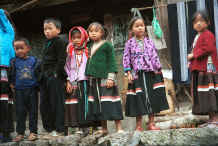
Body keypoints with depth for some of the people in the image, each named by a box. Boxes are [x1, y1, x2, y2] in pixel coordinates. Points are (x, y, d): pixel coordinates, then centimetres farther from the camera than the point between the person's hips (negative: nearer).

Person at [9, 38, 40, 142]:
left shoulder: (34, 61, 1)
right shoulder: (14, 62, 2)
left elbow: (39, 74, 8)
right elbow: (11, 75, 6)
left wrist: (38, 84, 3)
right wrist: (11, 84, -2)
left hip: (32, 90, 0)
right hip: (19, 90, 0)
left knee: (33, 111, 4)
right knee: (20, 112, 2)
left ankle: (33, 132, 12)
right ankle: (20, 133, 8)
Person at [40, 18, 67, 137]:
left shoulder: (59, 42, -6)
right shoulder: (47, 43, 21)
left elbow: (61, 60, -14)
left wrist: (56, 73, -19)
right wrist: (42, 75, 16)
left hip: (55, 77, -9)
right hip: (45, 77, 9)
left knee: (56, 103, -7)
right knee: (44, 104, 8)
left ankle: (59, 129, -4)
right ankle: (49, 129, 14)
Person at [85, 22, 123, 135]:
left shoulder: (107, 45, -4)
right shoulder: (90, 47, 15)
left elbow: (111, 62, -8)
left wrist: (111, 77, -15)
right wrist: (88, 77, 20)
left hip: (104, 78, -7)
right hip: (93, 79, 7)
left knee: (109, 102, -9)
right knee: (97, 103, 8)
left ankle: (119, 128, -6)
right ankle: (104, 129, 16)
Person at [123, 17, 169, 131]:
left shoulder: (149, 42, 8)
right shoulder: (130, 43, 1)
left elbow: (155, 56, 9)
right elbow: (126, 58, 0)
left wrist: (158, 70, 3)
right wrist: (129, 73, -7)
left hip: (150, 73, 3)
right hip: (137, 74, -2)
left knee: (152, 97, 5)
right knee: (139, 99, -1)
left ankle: (151, 123, 14)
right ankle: (139, 125, 8)